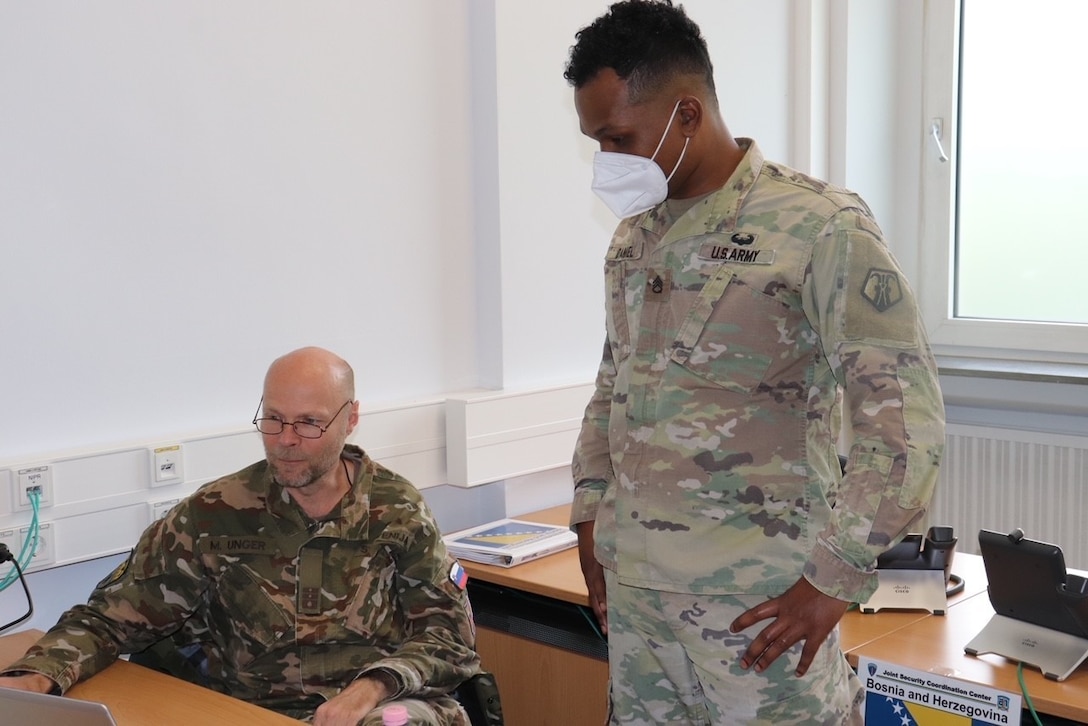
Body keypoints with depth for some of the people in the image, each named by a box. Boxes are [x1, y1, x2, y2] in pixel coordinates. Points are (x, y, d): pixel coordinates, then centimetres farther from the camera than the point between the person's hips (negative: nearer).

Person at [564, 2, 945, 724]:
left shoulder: (819, 226, -11)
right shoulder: (632, 237, 10)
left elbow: (906, 419, -14)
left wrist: (835, 579, -14)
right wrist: (590, 513, 13)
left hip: (758, 603, -6)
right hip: (632, 587, 6)